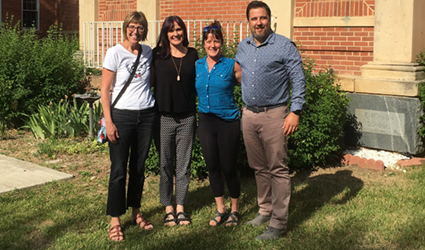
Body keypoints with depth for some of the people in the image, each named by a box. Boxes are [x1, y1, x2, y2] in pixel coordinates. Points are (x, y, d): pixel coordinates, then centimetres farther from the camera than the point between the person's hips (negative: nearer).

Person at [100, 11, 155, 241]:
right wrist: (109, 122, -11)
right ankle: (115, 221, 8)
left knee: (138, 168, 11)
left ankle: (136, 213, 25)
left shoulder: (148, 52, 7)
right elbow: (104, 90, -6)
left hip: (146, 116, 4)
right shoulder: (115, 53, -5)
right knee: (119, 170, -1)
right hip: (122, 116, -4)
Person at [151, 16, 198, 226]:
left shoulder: (192, 55, 6)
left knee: (184, 165, 8)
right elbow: (151, 82, -2)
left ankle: (180, 207, 19)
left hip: (187, 118, 2)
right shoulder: (157, 55, -1)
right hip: (165, 117, -2)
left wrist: (199, 112, 6)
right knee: (165, 164, 7)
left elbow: (196, 83, 11)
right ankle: (168, 208, 19)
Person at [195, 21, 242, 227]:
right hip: (206, 121, 4)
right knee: (212, 167, 10)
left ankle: (235, 210, 21)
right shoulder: (196, 66, 4)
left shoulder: (231, 66, -7)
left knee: (228, 168, 1)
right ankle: (220, 209, 27)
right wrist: (197, 109, 9)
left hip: (228, 122, -4)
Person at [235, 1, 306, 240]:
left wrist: (295, 112, -16)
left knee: (278, 169, -3)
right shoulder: (243, 47, 11)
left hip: (274, 115, -6)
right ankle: (265, 211, 28)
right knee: (259, 168, 14)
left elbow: (299, 80, -7)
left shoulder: (285, 46, -6)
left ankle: (279, 223, 2)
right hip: (249, 115, 6)